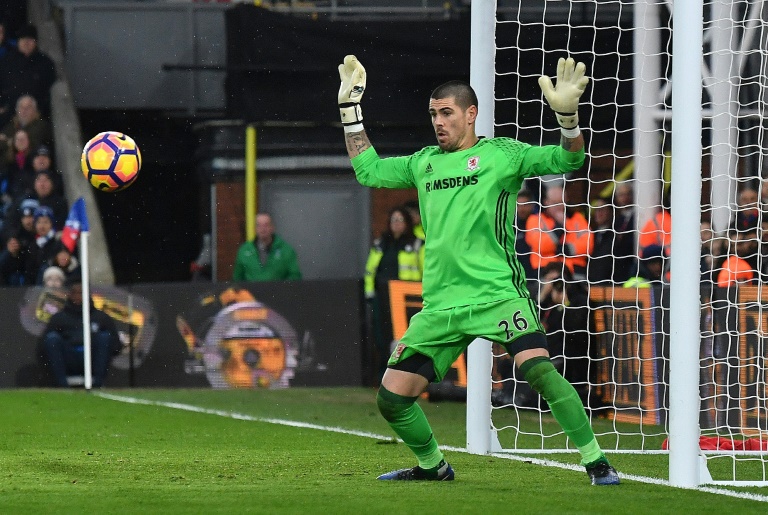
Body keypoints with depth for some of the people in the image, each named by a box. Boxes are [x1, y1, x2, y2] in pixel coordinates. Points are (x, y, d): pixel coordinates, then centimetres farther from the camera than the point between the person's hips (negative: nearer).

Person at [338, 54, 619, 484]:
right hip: (440, 304, 6)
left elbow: (567, 160, -5)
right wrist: (351, 107, 25)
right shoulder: (424, 162, 18)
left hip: (497, 294, -6)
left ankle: (596, 461, -19)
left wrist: (567, 115, -23)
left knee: (538, 368, -27)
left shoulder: (501, 154, 3)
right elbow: (368, 170, 29)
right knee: (392, 397, 3)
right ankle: (433, 466, 28)